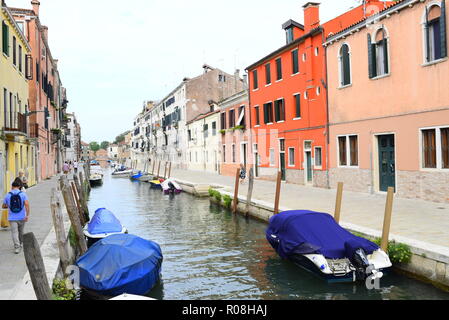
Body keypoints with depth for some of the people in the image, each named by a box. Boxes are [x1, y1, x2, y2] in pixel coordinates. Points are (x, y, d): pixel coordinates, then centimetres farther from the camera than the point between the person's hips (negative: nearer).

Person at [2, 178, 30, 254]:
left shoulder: (8, 195, -2)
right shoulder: (23, 194, -6)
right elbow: (27, 204, -19)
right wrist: (27, 215, -19)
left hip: (12, 218, -1)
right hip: (22, 217, 1)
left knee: (14, 233, -2)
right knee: (21, 232, 20)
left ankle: (17, 247, -14)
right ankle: (20, 244, 37)